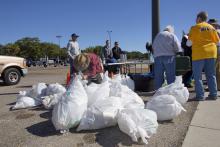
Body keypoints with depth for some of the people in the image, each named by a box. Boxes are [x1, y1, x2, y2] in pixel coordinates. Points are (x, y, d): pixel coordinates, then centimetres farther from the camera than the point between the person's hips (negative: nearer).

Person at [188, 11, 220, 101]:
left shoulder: (195, 27, -3)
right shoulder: (211, 27, 12)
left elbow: (189, 42, -8)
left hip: (199, 54, -5)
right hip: (211, 53, 5)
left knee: (197, 76, 0)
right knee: (211, 75, 11)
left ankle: (200, 96, -2)